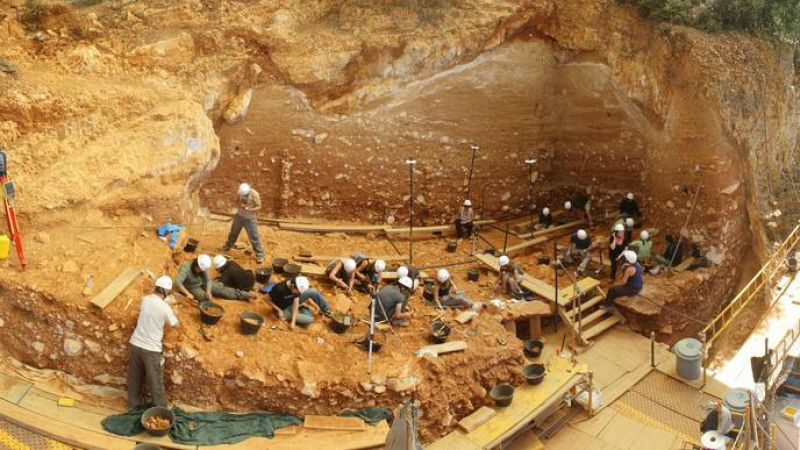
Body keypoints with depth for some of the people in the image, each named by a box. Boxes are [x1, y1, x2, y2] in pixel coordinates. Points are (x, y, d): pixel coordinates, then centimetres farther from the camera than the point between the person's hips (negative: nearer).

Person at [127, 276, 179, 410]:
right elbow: (176, 325, -1)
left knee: (134, 377, 21)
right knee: (155, 382, 8)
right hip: (151, 348, -6)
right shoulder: (165, 307, -17)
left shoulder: (145, 299, -2)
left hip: (135, 344, 6)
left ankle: (133, 404, 36)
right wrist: (172, 314, 15)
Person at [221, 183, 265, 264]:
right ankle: (227, 246, 47)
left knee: (254, 237, -7)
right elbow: (237, 200, 5)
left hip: (249, 218, -5)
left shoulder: (254, 194, -26)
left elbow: (259, 207, -21)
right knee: (233, 232, 22)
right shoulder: (241, 192, -12)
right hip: (239, 216, 5)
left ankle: (260, 255, 2)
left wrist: (249, 209, -35)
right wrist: (239, 203, -20)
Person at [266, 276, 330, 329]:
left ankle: (326, 310, 5)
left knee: (313, 292, -12)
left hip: (292, 303, 6)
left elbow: (296, 303, -18)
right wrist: (279, 310, -23)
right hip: (284, 310, -6)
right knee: (309, 319, -22)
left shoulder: (297, 287, -19)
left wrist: (293, 321, -25)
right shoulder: (279, 289, -36)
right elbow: (267, 299, -21)